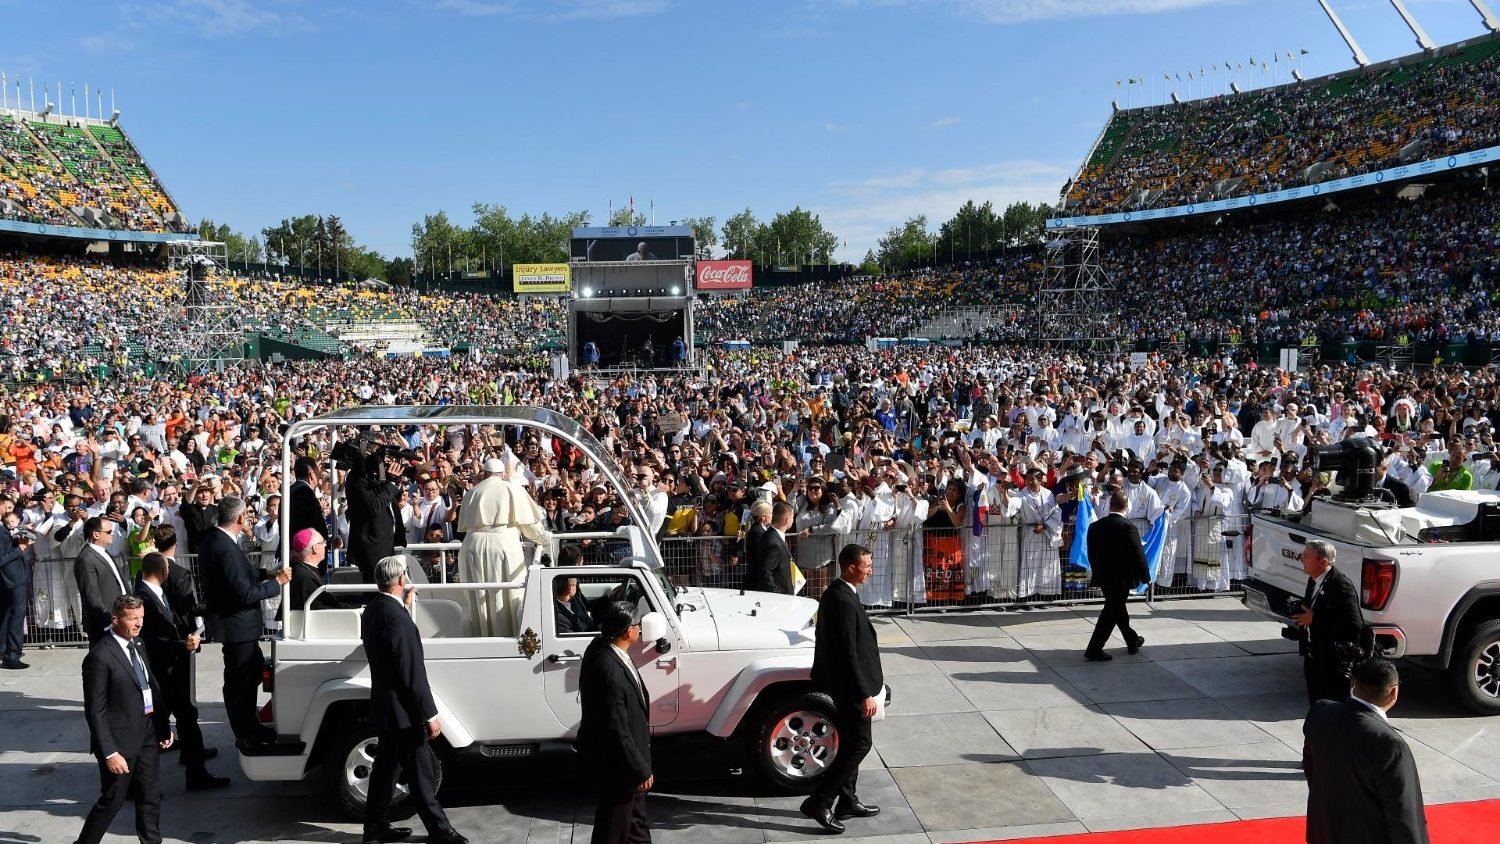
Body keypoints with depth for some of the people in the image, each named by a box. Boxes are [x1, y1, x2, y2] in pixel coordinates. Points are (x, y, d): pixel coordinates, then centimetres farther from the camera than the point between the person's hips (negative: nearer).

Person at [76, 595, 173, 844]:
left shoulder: (136, 645, 7)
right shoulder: (100, 656, -18)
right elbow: (95, 711, -17)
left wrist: (164, 727, 12)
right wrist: (110, 753, -18)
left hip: (147, 734, 7)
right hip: (121, 739, -7)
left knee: (150, 796, 14)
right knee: (112, 800, 6)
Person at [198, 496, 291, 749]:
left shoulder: (210, 539, 4)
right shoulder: (226, 549, -27)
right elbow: (245, 594, -26)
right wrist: (277, 582, -16)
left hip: (231, 621, 10)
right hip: (237, 625, -10)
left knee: (252, 670, 22)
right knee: (240, 681, 4)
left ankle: (250, 727, 34)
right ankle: (246, 737, 17)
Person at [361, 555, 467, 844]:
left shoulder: (373, 610, 4)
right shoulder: (396, 617, -25)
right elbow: (412, 672, -23)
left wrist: (405, 608, 13)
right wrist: (430, 714, -18)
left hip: (384, 706, 9)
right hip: (402, 710, -9)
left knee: (386, 767, 18)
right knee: (420, 771, 1)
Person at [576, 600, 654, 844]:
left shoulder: (601, 646, -11)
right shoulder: (610, 673, -38)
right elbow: (617, 730, -29)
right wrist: (641, 770, -21)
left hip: (621, 751, 10)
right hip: (614, 759, -10)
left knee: (635, 807, 30)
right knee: (615, 822, 14)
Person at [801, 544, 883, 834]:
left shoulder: (835, 593, 7)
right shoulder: (844, 601, -25)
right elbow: (849, 653, -25)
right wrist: (865, 695, -21)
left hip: (841, 684, 10)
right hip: (850, 687, -10)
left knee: (850, 744, 18)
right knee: (860, 744, -2)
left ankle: (847, 802, 29)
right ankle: (818, 802, 1)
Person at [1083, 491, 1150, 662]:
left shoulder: (1095, 526, -1)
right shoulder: (1128, 528, -18)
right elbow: (1138, 555, -15)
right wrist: (1145, 577, -1)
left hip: (1103, 577, 6)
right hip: (1121, 579, -6)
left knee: (1117, 608, 21)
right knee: (1111, 613, 0)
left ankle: (1133, 641, 39)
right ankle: (1094, 650, -2)